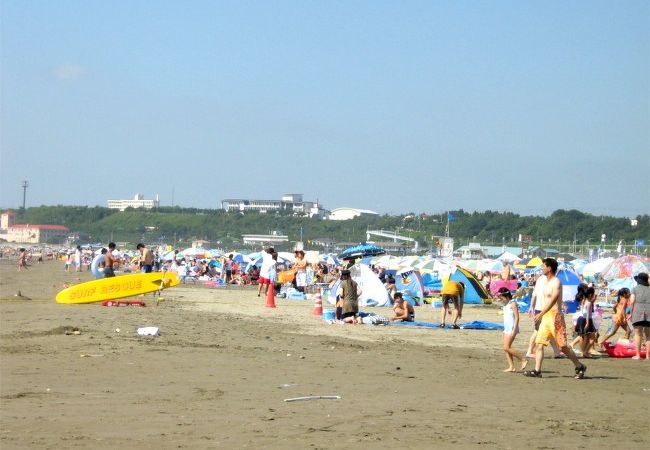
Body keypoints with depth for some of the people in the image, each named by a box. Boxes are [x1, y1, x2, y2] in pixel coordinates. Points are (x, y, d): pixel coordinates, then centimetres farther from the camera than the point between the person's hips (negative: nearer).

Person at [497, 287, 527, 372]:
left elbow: (517, 317, -16)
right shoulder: (505, 305, 16)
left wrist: (514, 330, -21)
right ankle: (511, 367, 3)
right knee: (506, 348, 3)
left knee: (506, 348, -13)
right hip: (506, 329, 9)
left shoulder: (513, 303, -11)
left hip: (512, 329, -9)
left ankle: (523, 360, -5)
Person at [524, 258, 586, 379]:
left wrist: (541, 313, -29)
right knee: (539, 343, 0)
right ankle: (537, 371, -2)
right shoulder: (547, 282, 16)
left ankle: (579, 367, 6)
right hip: (546, 316, 9)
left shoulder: (556, 282, -13)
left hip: (555, 315, -9)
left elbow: (553, 300, -23)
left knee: (563, 346, -7)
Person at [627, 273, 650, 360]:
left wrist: (631, 313, 2)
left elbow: (632, 302, -4)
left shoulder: (635, 288, 4)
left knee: (638, 334, 0)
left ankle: (638, 355, -5)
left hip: (638, 311, -2)